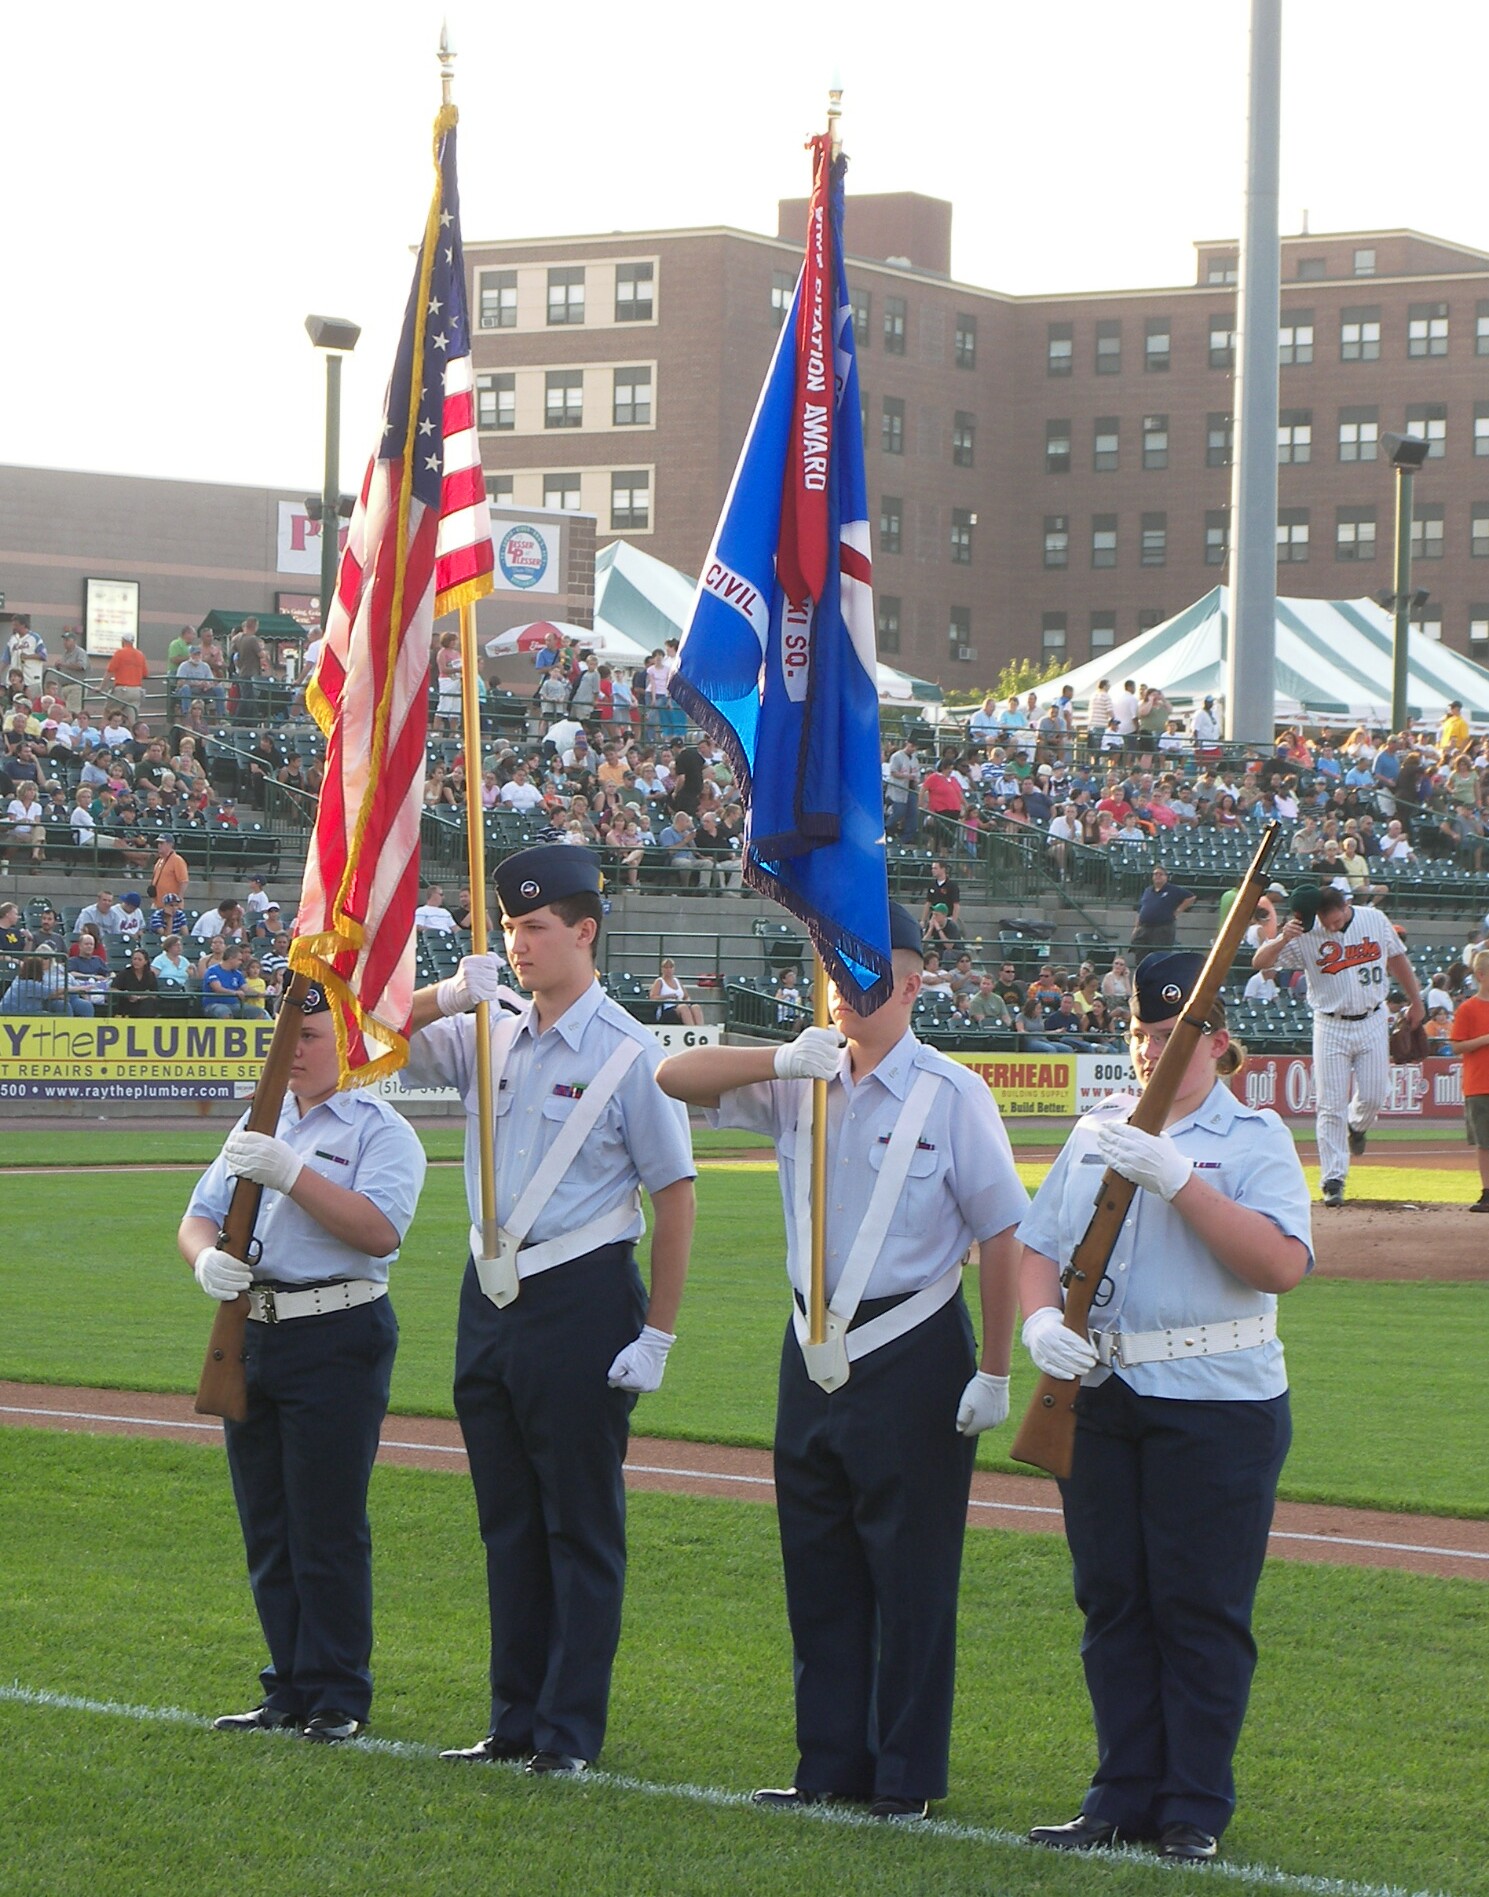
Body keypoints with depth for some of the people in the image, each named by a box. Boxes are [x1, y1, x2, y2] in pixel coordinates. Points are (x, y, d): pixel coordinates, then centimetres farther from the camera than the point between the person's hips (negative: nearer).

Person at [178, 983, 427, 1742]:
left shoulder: (381, 1132, -3)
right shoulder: (258, 1127, 19)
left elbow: (381, 1228, -19)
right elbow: (198, 1217, 14)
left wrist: (291, 1174, -25)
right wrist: (206, 1257, -9)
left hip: (337, 1338, -7)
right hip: (251, 1333, 7)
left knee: (329, 1528, -6)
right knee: (266, 1528, 9)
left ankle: (339, 1696, 1)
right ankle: (291, 1688, 17)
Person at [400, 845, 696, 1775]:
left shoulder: (628, 1053, -9)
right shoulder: (488, 1035, 9)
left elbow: (675, 1192, -9)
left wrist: (658, 1336, -12)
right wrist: (446, 997, -14)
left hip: (581, 1302, -7)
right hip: (491, 1296, 7)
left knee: (582, 1523, -1)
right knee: (508, 1521, 12)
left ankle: (573, 1729, 4)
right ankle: (517, 1718, 20)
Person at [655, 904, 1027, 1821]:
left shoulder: (951, 1094, -7)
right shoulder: (800, 1081, 6)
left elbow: (1001, 1237, -7)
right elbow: (675, 1076, -3)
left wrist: (994, 1374, -9)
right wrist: (782, 1059, -20)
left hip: (912, 1357, -6)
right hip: (815, 1353, 6)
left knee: (913, 1572, -1)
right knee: (818, 1566, 10)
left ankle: (908, 1777, 6)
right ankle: (832, 1766, 19)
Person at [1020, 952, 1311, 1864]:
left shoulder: (1254, 1137, -3)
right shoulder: (1098, 1128, 13)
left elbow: (1283, 1264, -18)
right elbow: (1039, 1243, 13)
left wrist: (1177, 1178, -23)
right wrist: (1040, 1319, -8)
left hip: (1218, 1403, -5)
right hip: (1101, 1397, 5)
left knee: (1202, 1609, -2)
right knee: (1112, 1601, 8)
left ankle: (1197, 1811, 6)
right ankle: (1125, 1796, 16)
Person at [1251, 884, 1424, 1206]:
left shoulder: (1375, 920, -4)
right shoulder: (1306, 934, -12)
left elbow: (1398, 959, 12)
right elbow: (1260, 962, -17)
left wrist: (1415, 1002, 18)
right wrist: (1282, 939, -35)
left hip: (1372, 1023, 2)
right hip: (1331, 1028, -2)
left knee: (1373, 1097, 4)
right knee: (1331, 1107, -5)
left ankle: (1357, 1127, 39)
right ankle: (1333, 1180, 0)